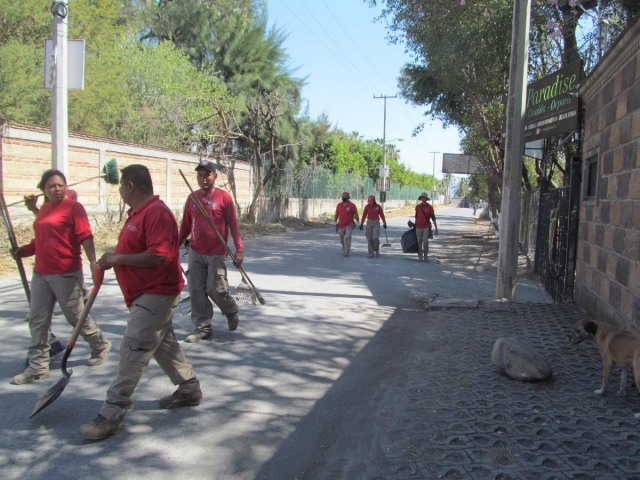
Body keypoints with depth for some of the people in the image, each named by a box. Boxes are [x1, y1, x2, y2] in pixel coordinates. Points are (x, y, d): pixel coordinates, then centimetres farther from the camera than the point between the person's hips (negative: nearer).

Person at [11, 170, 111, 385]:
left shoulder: (73, 207, -8)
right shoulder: (43, 210, 13)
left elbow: (85, 237, -16)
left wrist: (93, 263, -25)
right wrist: (24, 250, 6)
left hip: (66, 274, -7)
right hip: (40, 273, 7)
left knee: (76, 316, 6)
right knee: (37, 319, 7)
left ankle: (100, 346, 30)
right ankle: (38, 367, 15)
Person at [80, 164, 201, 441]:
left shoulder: (157, 213, -20)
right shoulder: (138, 212, 13)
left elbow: (158, 255, -29)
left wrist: (118, 259, -21)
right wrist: (112, 259, 7)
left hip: (155, 294, -11)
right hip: (145, 294, 11)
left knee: (133, 350, -9)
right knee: (163, 343, 19)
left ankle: (113, 414, -3)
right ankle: (189, 389, 33)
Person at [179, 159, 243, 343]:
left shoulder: (224, 197, -6)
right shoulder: (192, 198, 7)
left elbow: (233, 225, -6)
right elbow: (186, 225, 11)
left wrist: (239, 249, -12)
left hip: (217, 253, -4)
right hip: (195, 252, 5)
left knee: (216, 289, -6)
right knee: (196, 290, 2)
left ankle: (231, 311, 25)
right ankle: (203, 328, 12)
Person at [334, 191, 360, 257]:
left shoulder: (352, 205, -6)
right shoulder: (339, 205, 6)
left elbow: (356, 214, -4)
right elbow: (336, 214, 14)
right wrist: (335, 222, 10)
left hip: (349, 225, -5)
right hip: (341, 225, 5)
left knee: (347, 238, -19)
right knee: (342, 240, 12)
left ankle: (346, 252, -16)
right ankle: (344, 250, 34)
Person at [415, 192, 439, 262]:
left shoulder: (430, 207, -2)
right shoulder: (418, 207, 4)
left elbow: (433, 218, 0)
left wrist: (436, 228, -2)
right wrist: (415, 225, 17)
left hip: (426, 227, -2)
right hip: (418, 227, 2)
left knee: (425, 242, -6)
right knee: (419, 242, 3)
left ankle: (425, 256, 5)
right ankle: (420, 257, 9)